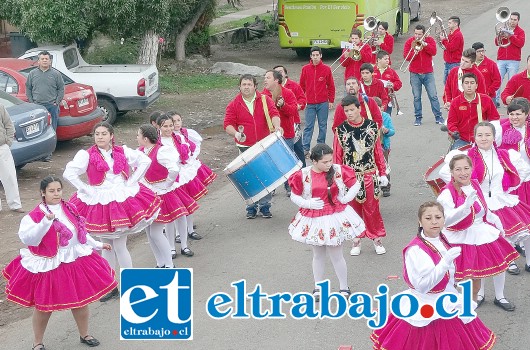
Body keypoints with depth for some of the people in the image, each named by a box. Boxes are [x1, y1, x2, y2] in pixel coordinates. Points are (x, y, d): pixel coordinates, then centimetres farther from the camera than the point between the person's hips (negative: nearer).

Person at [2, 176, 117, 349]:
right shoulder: (36, 215, -16)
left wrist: (97, 245, 20)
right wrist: (46, 221, -36)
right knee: (44, 306, 7)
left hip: (75, 262, 5)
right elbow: (29, 239, -28)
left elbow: (81, 232, 16)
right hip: (49, 267, -5)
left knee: (81, 300, 15)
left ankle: (84, 335, 37)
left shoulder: (70, 209, 2)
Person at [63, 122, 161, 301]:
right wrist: (87, 190, -11)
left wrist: (132, 182, 0)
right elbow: (68, 173, -11)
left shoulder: (123, 151, 2)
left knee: (119, 246, -1)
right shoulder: (86, 155, -5)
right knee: (107, 246, 11)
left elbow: (145, 161, 7)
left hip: (123, 200, 0)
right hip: (99, 204, 0)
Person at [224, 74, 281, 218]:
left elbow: (274, 113, -10)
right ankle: (251, 207, 15)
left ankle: (265, 205, 14)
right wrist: (236, 133, -24)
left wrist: (276, 125, -31)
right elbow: (228, 124, -3)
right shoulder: (233, 105, 1)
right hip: (245, 147, 0)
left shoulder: (265, 100, 2)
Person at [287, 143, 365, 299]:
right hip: (313, 220, 1)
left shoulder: (338, 171, -9)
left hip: (335, 218, -1)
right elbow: (294, 196, -1)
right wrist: (308, 203, -15)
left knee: (336, 255, 7)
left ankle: (344, 288, 23)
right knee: (318, 255, 16)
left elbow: (355, 185, 4)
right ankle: (318, 287, 30)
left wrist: (345, 199, -5)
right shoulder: (303, 175, -11)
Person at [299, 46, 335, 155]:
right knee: (308, 126, 0)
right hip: (310, 103, 0)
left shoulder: (326, 69, 0)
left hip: (323, 103, 0)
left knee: (323, 125, 7)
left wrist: (331, 101, 4)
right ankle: (305, 148, 1)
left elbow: (331, 86, 5)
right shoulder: (305, 69, 2)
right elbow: (301, 86, 7)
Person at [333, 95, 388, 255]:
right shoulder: (341, 130, -4)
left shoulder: (372, 126, -1)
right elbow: (337, 155, 0)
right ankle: (356, 240, 23)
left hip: (370, 175, 0)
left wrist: (383, 173, 5)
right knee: (354, 209, 9)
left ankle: (377, 239, 22)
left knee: (372, 208, 7)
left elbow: (378, 151, 4)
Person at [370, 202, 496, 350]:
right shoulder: (415, 250, -21)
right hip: (428, 312, -8)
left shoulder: (443, 242, 4)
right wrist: (445, 262, -33)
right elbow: (422, 286, -28)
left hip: (448, 304, 8)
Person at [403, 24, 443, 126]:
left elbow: (433, 52, -12)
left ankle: (438, 116, 6)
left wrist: (424, 44, -18)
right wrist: (414, 52, -22)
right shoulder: (409, 41, 1)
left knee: (433, 96, -1)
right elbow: (406, 56, -7)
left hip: (428, 73, 0)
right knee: (416, 97, 3)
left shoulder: (430, 40, 3)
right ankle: (418, 117, 11)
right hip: (415, 74, 0)